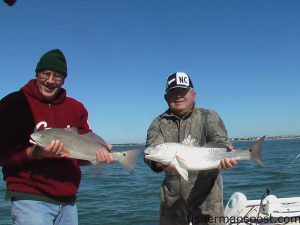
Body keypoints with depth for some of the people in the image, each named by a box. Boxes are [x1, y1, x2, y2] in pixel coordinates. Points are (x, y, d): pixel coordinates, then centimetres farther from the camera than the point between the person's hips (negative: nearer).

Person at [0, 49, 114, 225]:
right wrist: (33, 153, -24)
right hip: (31, 199, -5)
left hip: (68, 200, 5)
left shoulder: (76, 108, 10)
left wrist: (98, 154, -10)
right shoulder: (14, 103, -4)